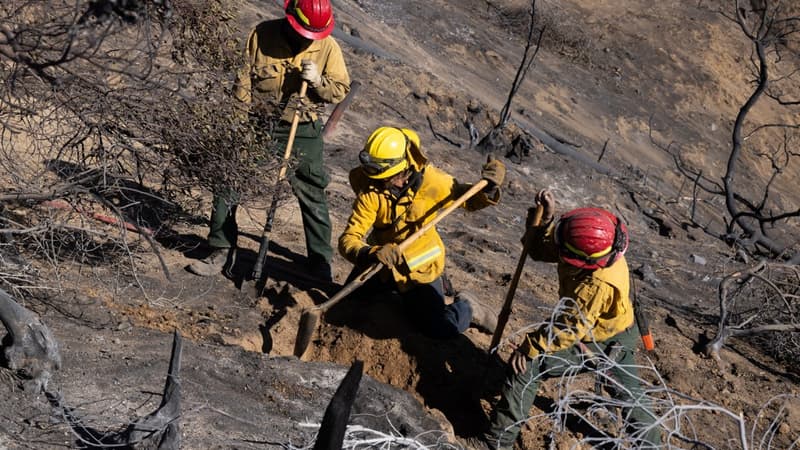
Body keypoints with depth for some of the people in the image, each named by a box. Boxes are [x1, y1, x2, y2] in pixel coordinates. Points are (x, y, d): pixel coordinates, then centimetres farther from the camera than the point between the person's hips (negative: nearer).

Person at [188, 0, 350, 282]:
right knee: (228, 185, 1)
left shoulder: (328, 47, -7)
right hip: (257, 125, 0)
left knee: (312, 196, 3)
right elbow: (243, 80, -4)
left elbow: (341, 89, -2)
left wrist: (318, 82, -22)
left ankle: (321, 265, 16)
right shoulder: (262, 35, -10)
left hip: (302, 132, 0)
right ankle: (220, 252, 15)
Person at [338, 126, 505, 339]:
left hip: (420, 267, -2)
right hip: (386, 265, 2)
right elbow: (348, 239, -29)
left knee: (441, 328, -12)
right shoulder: (370, 193, -24)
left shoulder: (429, 179, -23)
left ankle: (466, 307, 21)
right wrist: (371, 254, -50)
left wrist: (488, 188, -29)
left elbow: (468, 199, -7)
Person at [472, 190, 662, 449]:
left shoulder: (598, 286, -40)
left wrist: (531, 347, -24)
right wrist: (545, 218, -25)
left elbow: (570, 329, -31)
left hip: (597, 345, -9)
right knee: (630, 393, 26)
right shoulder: (595, 244, -18)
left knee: (525, 367, -11)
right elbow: (539, 248, -8)